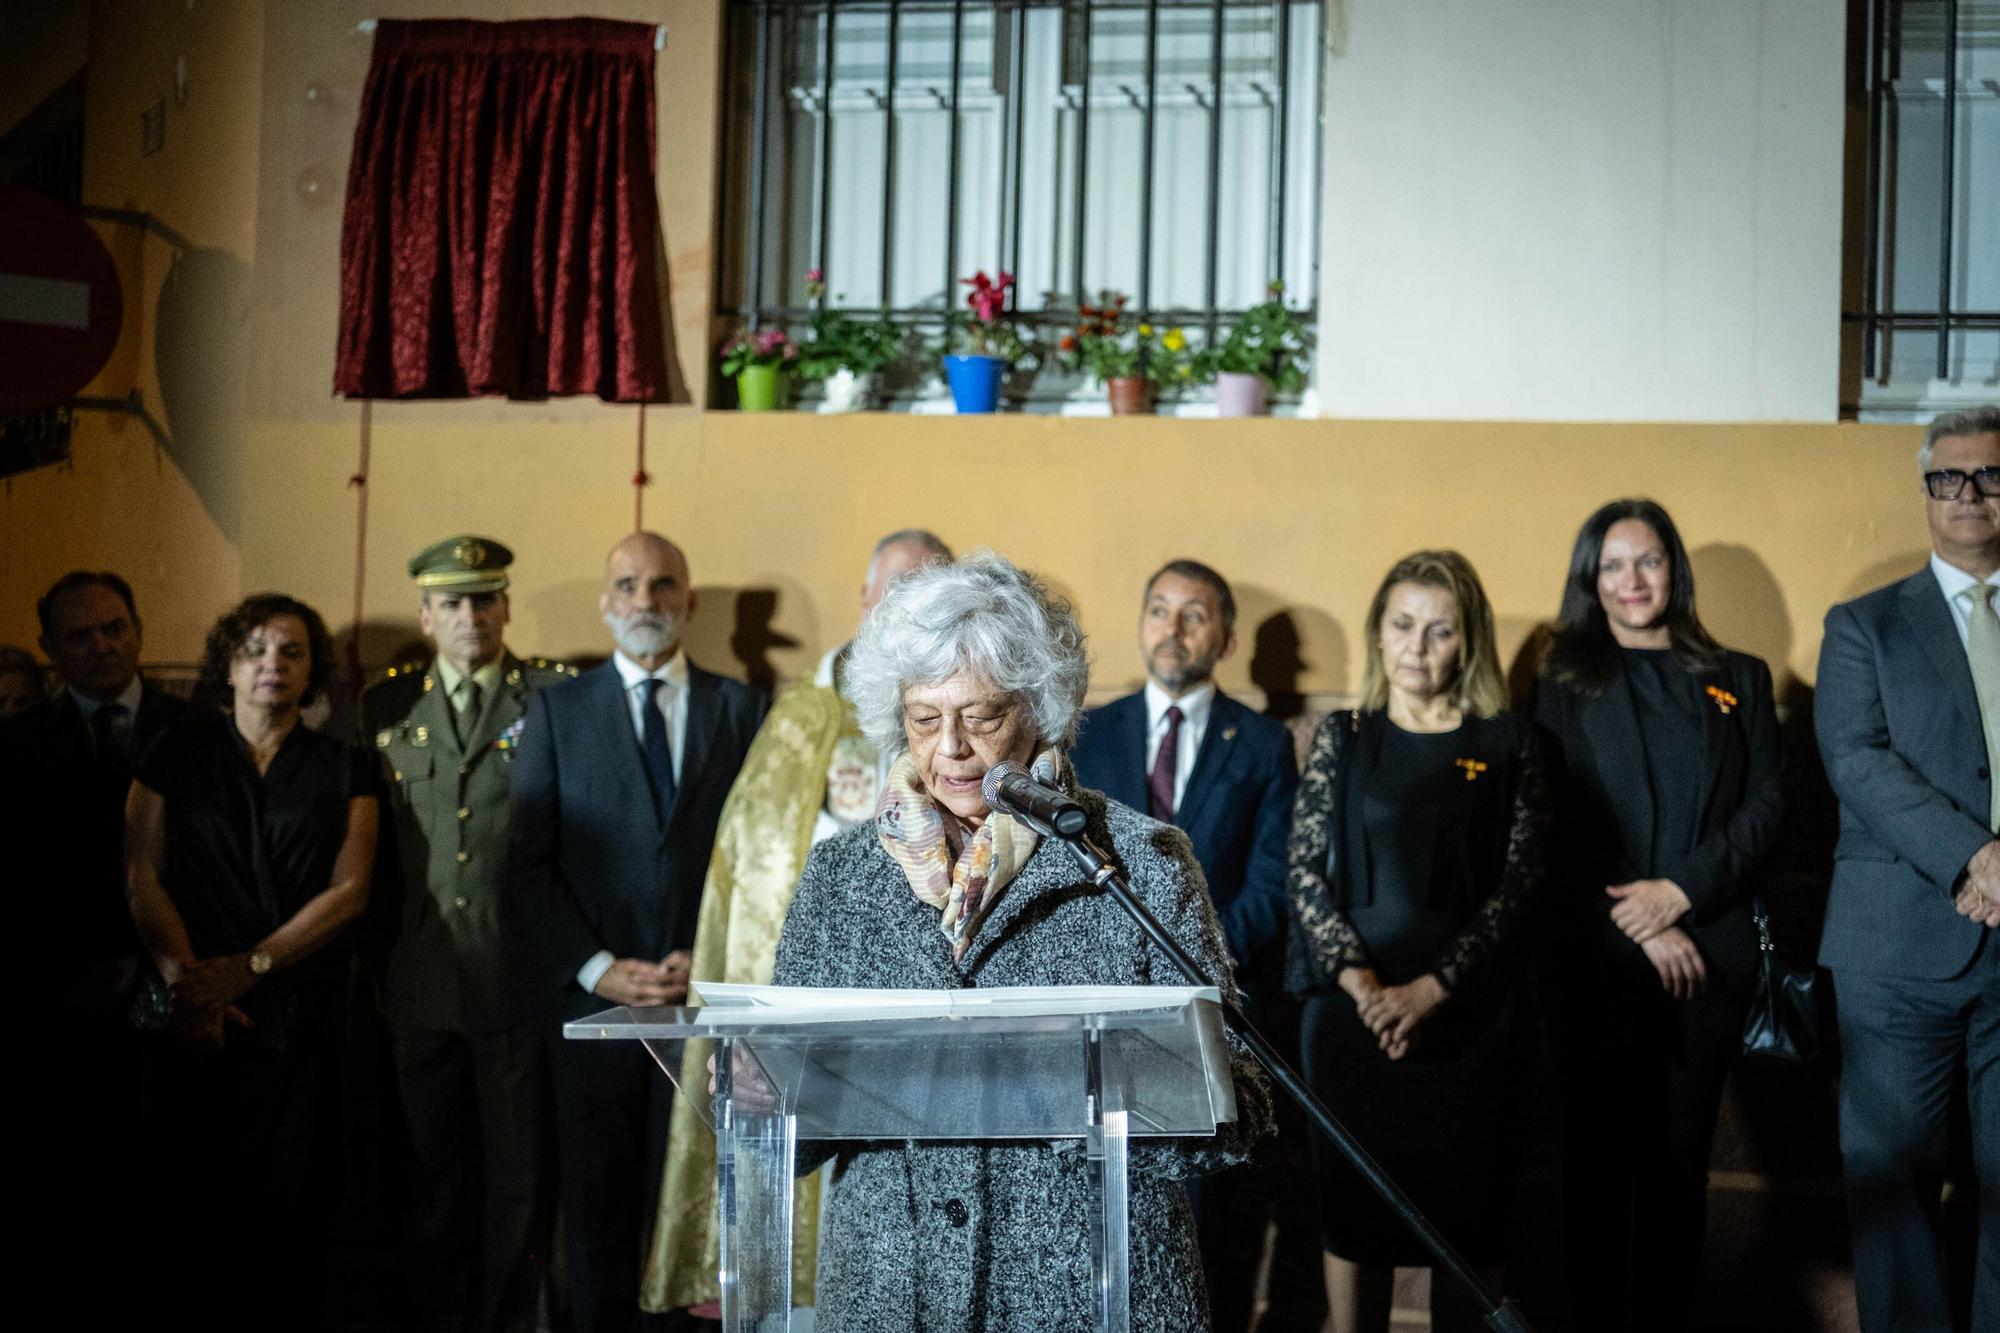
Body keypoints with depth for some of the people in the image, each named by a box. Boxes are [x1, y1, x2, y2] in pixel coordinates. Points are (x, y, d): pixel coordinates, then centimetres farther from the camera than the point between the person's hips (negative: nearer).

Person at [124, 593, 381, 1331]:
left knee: (291, 1197, -2)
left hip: (303, 1013, 0)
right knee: (194, 1194, -1)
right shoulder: (175, 757, 10)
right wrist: (185, 980, -11)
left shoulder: (343, 768, 9)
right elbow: (141, 876, 2)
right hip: (197, 1018, 0)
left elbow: (348, 891, 0)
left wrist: (249, 966, -10)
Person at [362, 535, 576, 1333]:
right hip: (420, 987, 2)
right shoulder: (386, 704, 9)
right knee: (434, 1171, 11)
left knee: (519, 1177, 6)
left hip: (518, 979, -2)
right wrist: (377, 959, 6)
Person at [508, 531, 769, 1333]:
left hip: (703, 990, 0)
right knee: (597, 1197, 4)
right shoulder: (556, 709, 8)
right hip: (592, 995, 0)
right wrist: (597, 968, -7)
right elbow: (529, 860, 3)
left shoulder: (741, 709, 9)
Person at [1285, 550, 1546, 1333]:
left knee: (1465, 1208, 5)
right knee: (1353, 1205, 6)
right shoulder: (1342, 739, 6)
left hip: (1470, 1012, -1)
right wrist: (1360, 981, -12)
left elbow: (1520, 881, -4)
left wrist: (1431, 988, -12)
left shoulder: (1507, 745, 4)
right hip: (1353, 1006, 1)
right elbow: (1305, 873, 1)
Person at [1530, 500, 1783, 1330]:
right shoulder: (1563, 686, 6)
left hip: (1710, 953, 1)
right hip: (1596, 958, -1)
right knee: (1600, 1155, 2)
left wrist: (1683, 890, -11)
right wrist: (1637, 926, -11)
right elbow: (1556, 827, -1)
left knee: (1681, 1157, 4)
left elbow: (1764, 806, 4)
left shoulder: (1739, 680, 12)